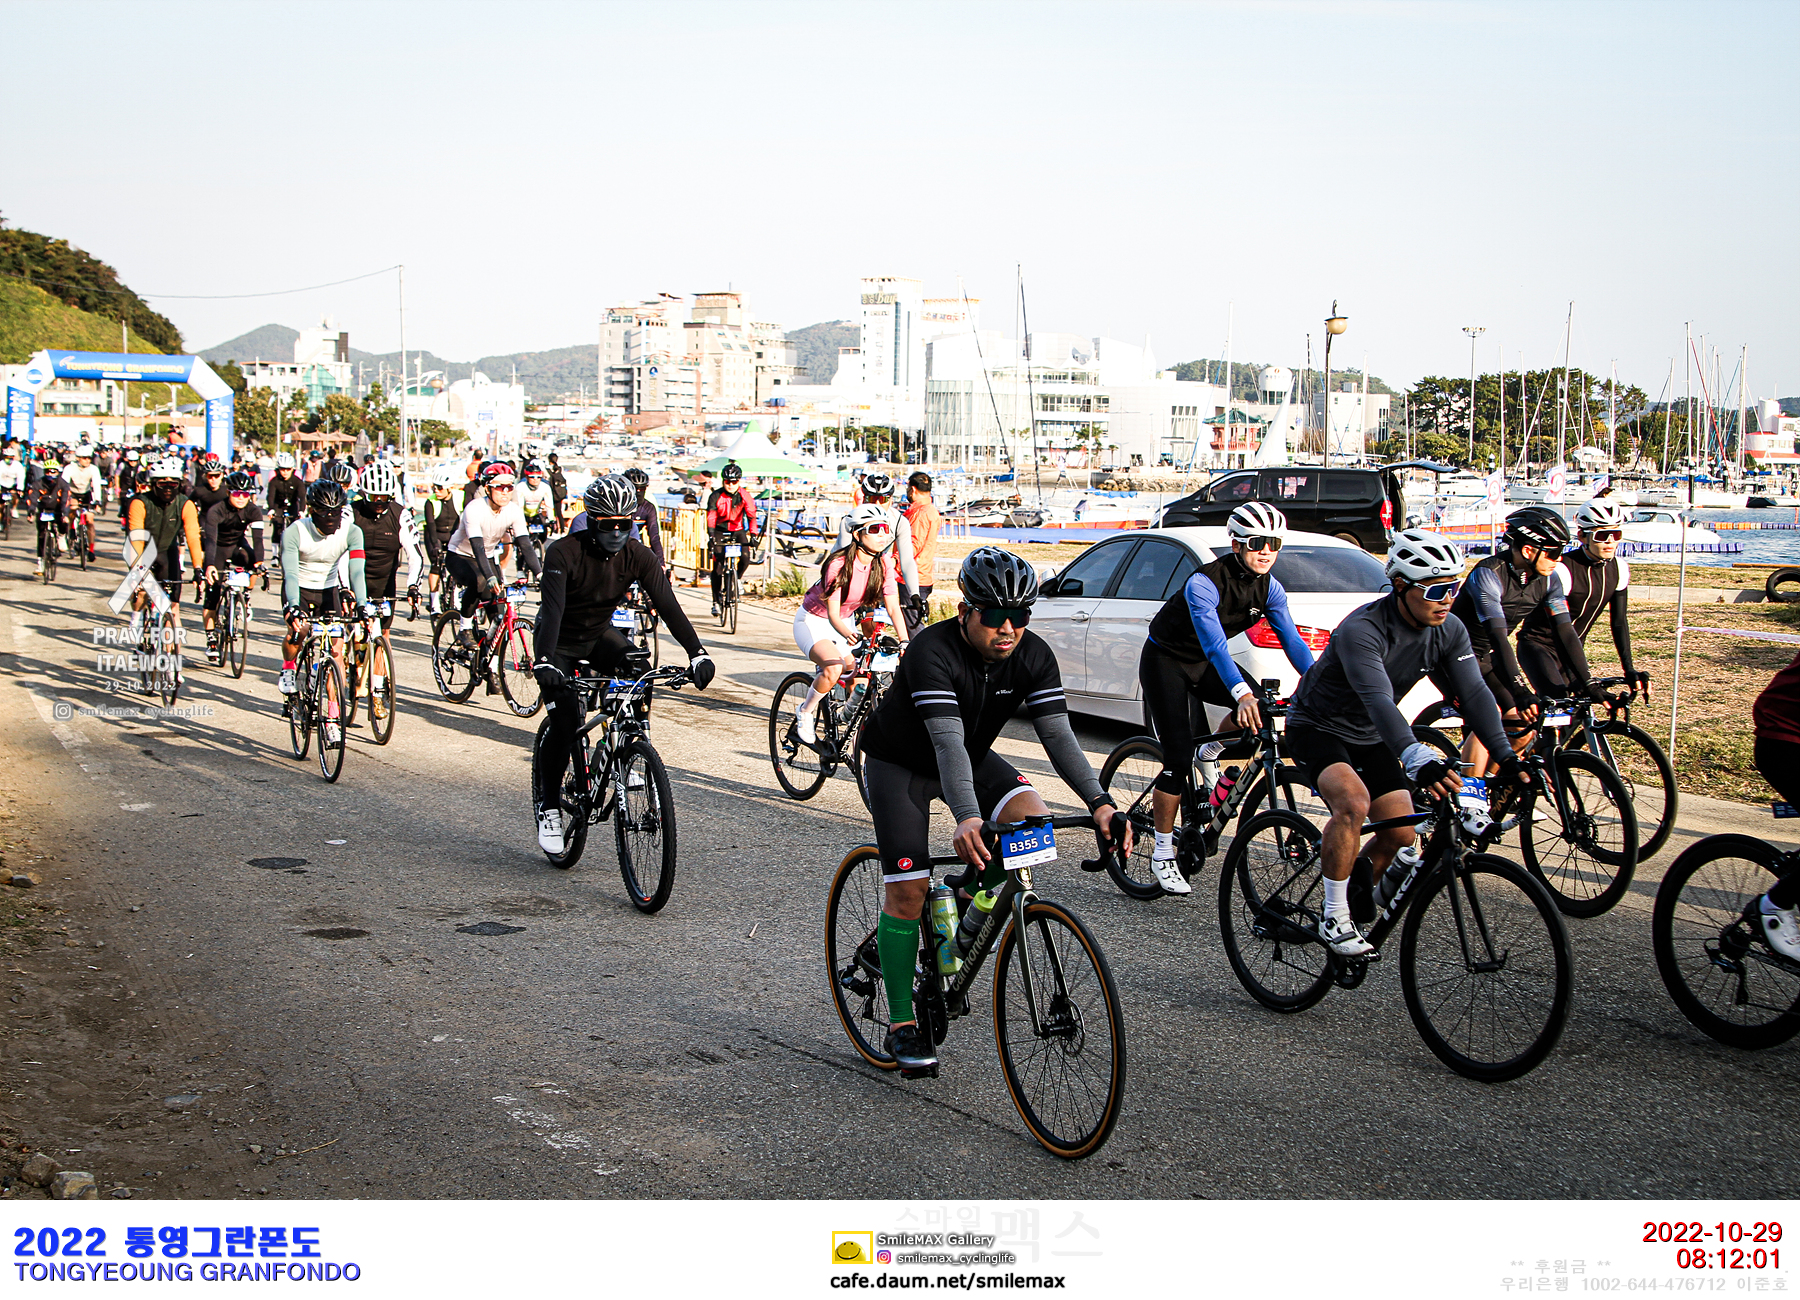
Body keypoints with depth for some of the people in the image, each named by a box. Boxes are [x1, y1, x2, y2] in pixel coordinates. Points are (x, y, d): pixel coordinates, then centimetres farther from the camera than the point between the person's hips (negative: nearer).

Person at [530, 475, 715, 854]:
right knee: (565, 723, -18)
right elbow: (552, 609, -38)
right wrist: (543, 662, -53)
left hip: (600, 635, 4)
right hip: (560, 641, -3)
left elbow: (668, 605, -25)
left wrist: (697, 652, -39)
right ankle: (547, 806, 0)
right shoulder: (564, 553, -27)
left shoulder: (638, 557, -16)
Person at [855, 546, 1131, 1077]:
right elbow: (947, 741, -43)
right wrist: (966, 818, -57)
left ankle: (975, 892, 7)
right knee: (909, 889, -11)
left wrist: (1099, 802, -37)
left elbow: (1058, 733, -22)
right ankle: (902, 1025, 2)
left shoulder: (1033, 656, -17)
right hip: (900, 762, -4)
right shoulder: (934, 651, -33)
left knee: (1035, 821, -22)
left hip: (973, 757, 5)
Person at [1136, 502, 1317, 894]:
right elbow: (1214, 643, -41)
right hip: (1166, 661, -6)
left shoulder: (1269, 588, -10)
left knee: (1259, 705, -21)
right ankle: (1163, 854, 0)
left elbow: (1292, 641, -14)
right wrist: (1241, 694, -54)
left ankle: (1212, 753, 7)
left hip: (1204, 665, 6)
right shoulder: (1204, 584, -30)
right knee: (1178, 759, -12)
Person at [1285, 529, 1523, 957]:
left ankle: (1358, 893, 25)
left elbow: (1474, 693, -18)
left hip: (1370, 738, 7)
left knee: (1402, 834, -3)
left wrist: (1507, 756, -32)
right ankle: (1335, 919, -19)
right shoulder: (1362, 630, -33)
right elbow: (1378, 700, -47)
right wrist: (1420, 761, -61)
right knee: (1353, 801, -32)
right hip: (1317, 727, -7)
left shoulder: (1449, 631, -12)